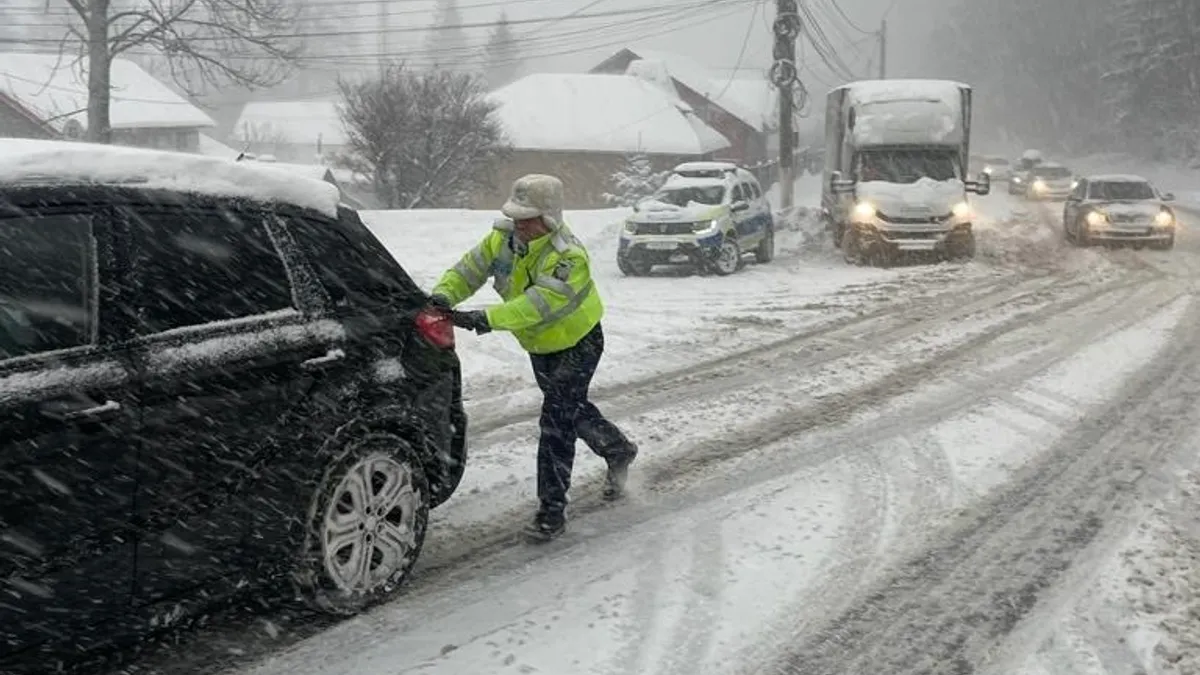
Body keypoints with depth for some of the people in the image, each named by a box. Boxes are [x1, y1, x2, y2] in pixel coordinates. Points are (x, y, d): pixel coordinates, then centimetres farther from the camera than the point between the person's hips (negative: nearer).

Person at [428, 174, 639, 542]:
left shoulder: (569, 258, -33)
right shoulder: (503, 239, -11)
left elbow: (537, 304, -43)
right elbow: (469, 269, -12)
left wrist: (487, 318, -53)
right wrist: (444, 295, -33)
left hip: (577, 344, -8)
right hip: (539, 346, 8)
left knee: (557, 419, -12)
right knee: (572, 407, 24)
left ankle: (552, 508, -4)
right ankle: (618, 450, 50)